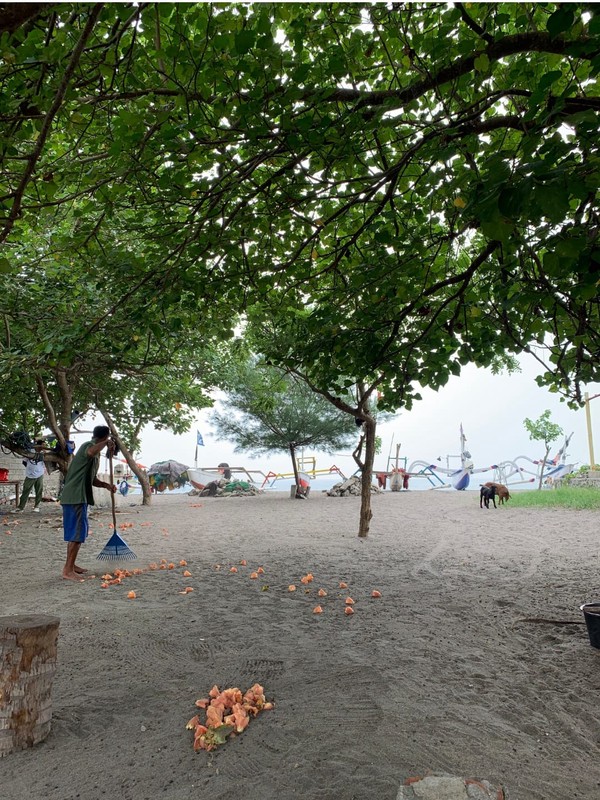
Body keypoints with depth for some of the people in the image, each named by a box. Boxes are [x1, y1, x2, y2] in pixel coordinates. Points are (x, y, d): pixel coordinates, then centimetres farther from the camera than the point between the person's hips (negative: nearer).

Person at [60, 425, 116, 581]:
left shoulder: (96, 453, 20)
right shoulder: (89, 446, -11)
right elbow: (91, 452, -40)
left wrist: (106, 485, 7)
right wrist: (107, 443, -26)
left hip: (79, 497, 11)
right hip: (75, 497, -11)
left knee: (77, 531, 18)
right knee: (77, 533, -9)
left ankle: (71, 565, 28)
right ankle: (68, 570, -4)